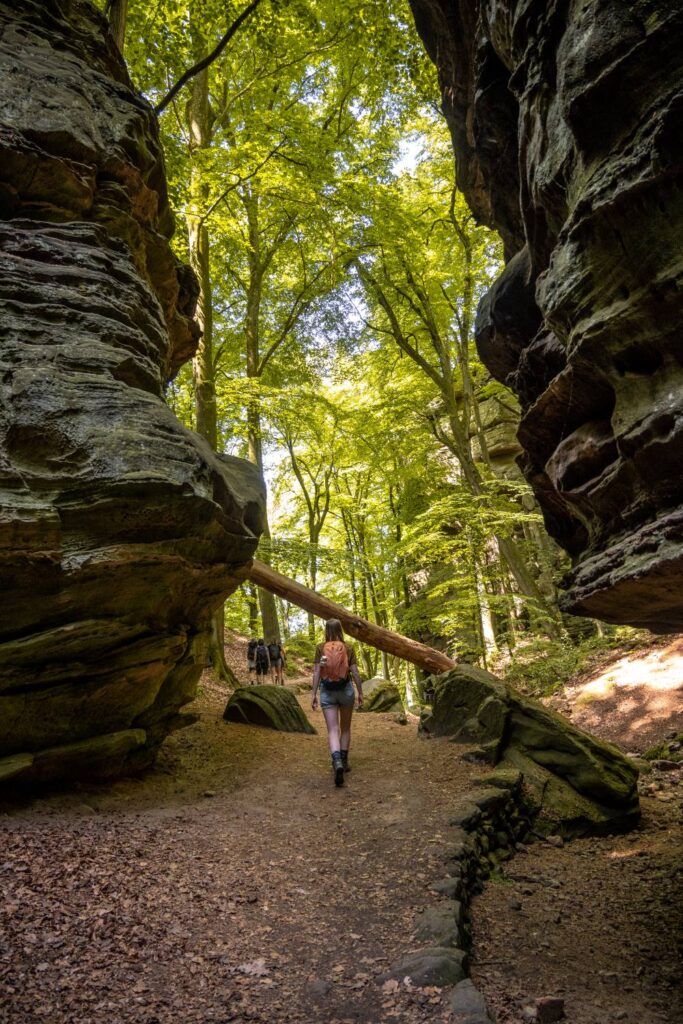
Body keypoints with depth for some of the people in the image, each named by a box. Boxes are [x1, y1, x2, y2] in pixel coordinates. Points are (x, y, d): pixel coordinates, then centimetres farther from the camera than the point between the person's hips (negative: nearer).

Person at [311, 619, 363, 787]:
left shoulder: (320, 648, -2)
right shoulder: (348, 648, -1)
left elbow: (316, 672, -5)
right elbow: (355, 673, -3)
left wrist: (313, 694, -1)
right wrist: (360, 692, 6)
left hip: (327, 691, -1)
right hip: (345, 689, 1)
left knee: (333, 730, -4)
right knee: (345, 728, 19)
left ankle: (337, 762, -26)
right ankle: (344, 761, 26)